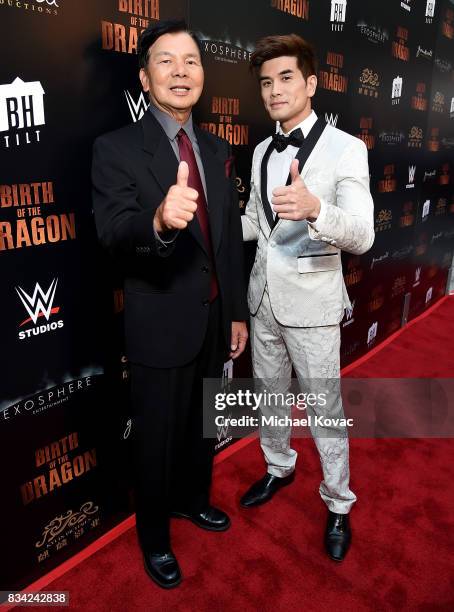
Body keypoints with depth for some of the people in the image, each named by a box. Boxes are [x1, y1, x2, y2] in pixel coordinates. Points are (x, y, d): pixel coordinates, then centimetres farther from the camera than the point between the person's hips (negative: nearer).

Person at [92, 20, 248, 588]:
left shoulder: (218, 150, 8)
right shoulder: (117, 148, -10)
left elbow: (232, 238, 9)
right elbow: (112, 231, -24)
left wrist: (238, 313, 9)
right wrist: (159, 220, -47)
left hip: (214, 320, 6)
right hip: (161, 326, -5)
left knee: (203, 426, 24)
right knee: (158, 440, 12)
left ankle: (193, 499, 52)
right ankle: (154, 537, 38)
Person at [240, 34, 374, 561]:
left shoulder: (346, 149, -10)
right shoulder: (262, 151, 9)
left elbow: (362, 236, -21)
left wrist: (314, 208, -40)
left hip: (311, 304, -5)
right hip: (263, 298, 6)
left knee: (325, 409, 8)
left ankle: (338, 503, 31)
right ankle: (279, 468, 45)